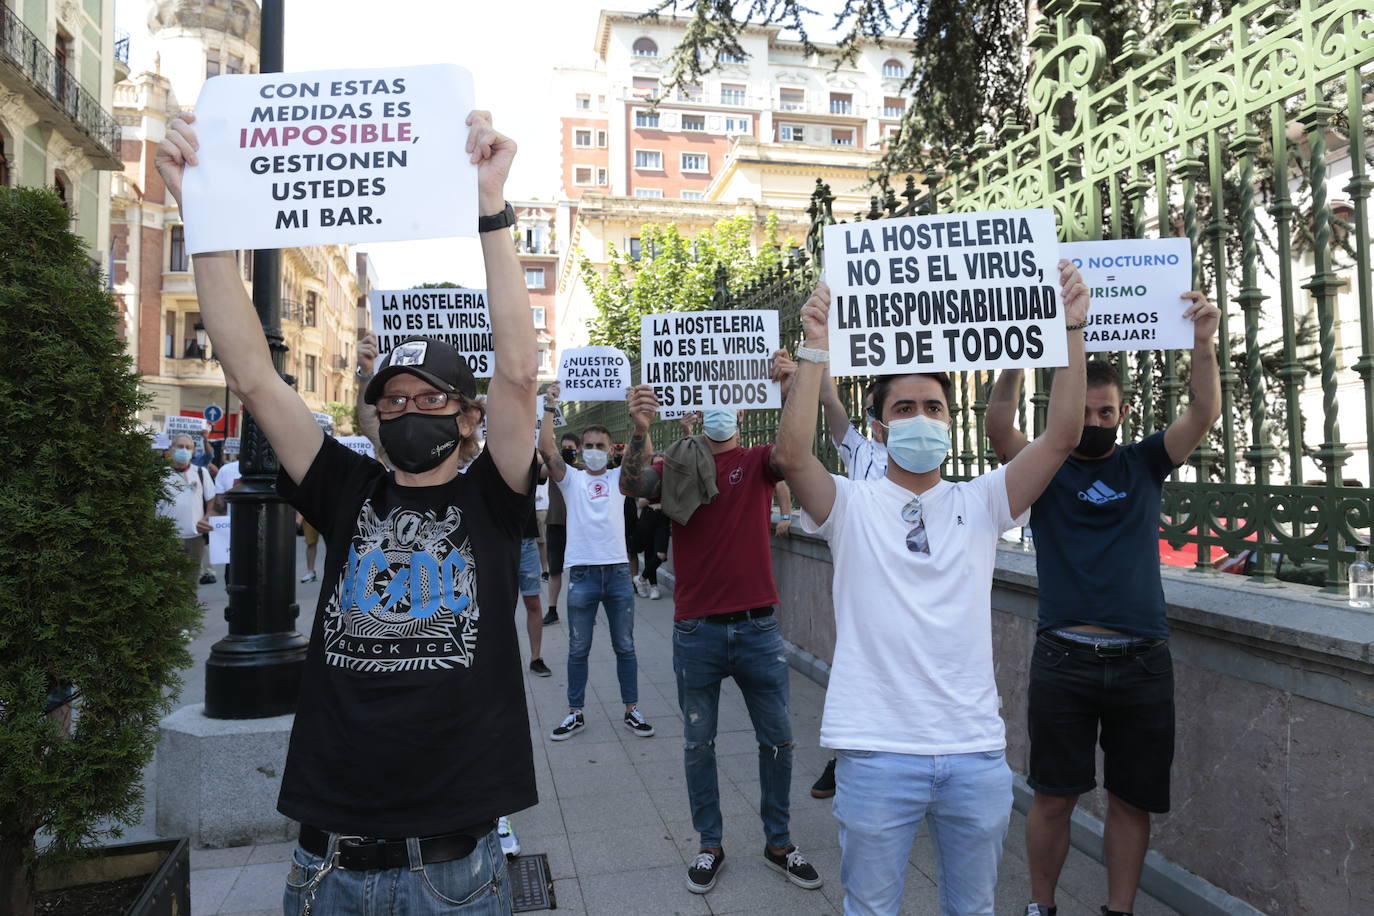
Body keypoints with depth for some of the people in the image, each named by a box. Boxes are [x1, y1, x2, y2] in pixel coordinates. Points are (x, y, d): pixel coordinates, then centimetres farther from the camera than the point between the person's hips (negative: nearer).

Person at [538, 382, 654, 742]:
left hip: (618, 572, 1)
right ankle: (575, 714, 21)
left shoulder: (618, 478, 8)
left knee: (625, 647, 10)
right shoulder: (571, 478, 6)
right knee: (578, 649, 9)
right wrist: (549, 408, -18)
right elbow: (546, 449, -9)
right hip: (582, 573, -1)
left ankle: (632, 711, 21)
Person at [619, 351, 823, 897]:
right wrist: (639, 431, -37)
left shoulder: (758, 463, 3)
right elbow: (632, 486, -18)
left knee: (777, 738, 11)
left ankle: (779, 842, 30)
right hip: (697, 631, 0)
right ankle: (710, 846, 30)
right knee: (698, 742, 11)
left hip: (758, 627, 1)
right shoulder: (676, 467, 2)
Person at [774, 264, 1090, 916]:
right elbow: (792, 455, -22)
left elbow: (1062, 437, -6)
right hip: (878, 751, -2)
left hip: (977, 751, 3)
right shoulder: (852, 505, -3)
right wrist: (816, 351, -26)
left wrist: (1072, 330, -13)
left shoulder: (979, 503, 5)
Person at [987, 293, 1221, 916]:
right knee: (1053, 796, 7)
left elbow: (1204, 414, -2)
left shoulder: (1142, 465, 10)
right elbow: (998, 424, -13)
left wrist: (1203, 344, -15)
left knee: (1132, 799, 12)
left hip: (1142, 662, 2)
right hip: (1063, 659, -2)